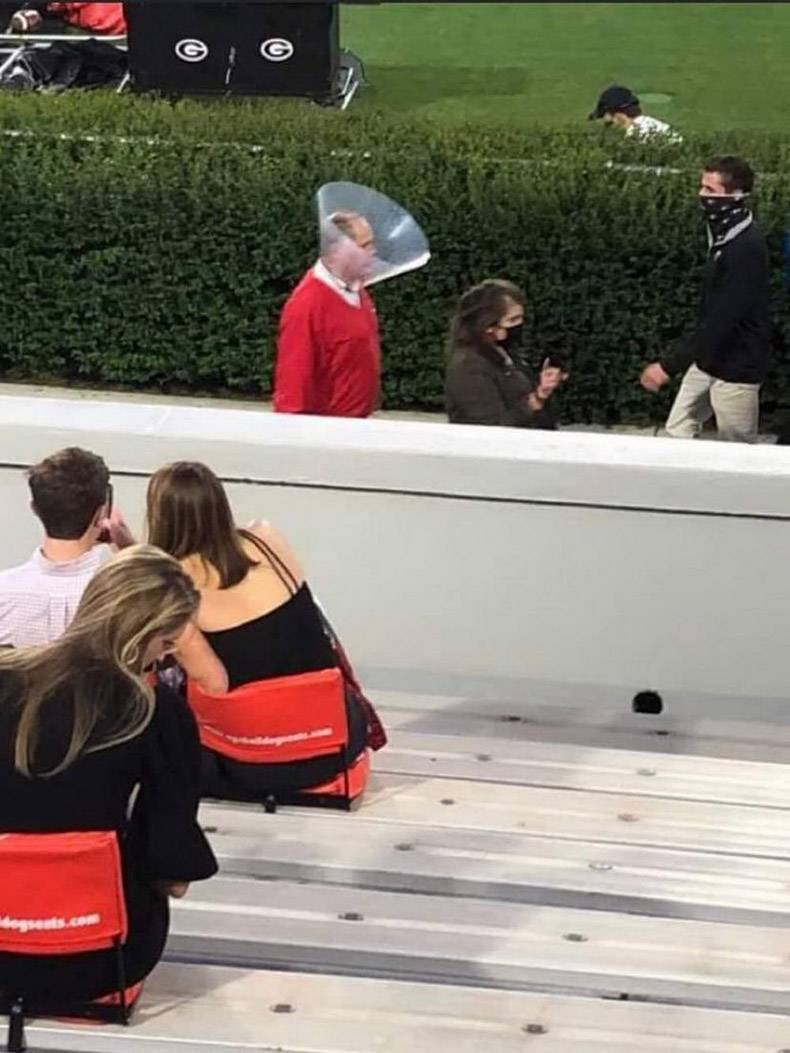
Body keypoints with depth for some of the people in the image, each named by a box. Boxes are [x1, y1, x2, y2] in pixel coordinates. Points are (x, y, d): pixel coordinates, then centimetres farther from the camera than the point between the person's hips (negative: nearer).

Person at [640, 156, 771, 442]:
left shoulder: (747, 248, -25)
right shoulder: (725, 235, 6)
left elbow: (721, 320, -31)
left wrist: (668, 365, -32)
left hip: (735, 367, -9)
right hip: (708, 359, 9)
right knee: (677, 433, 13)